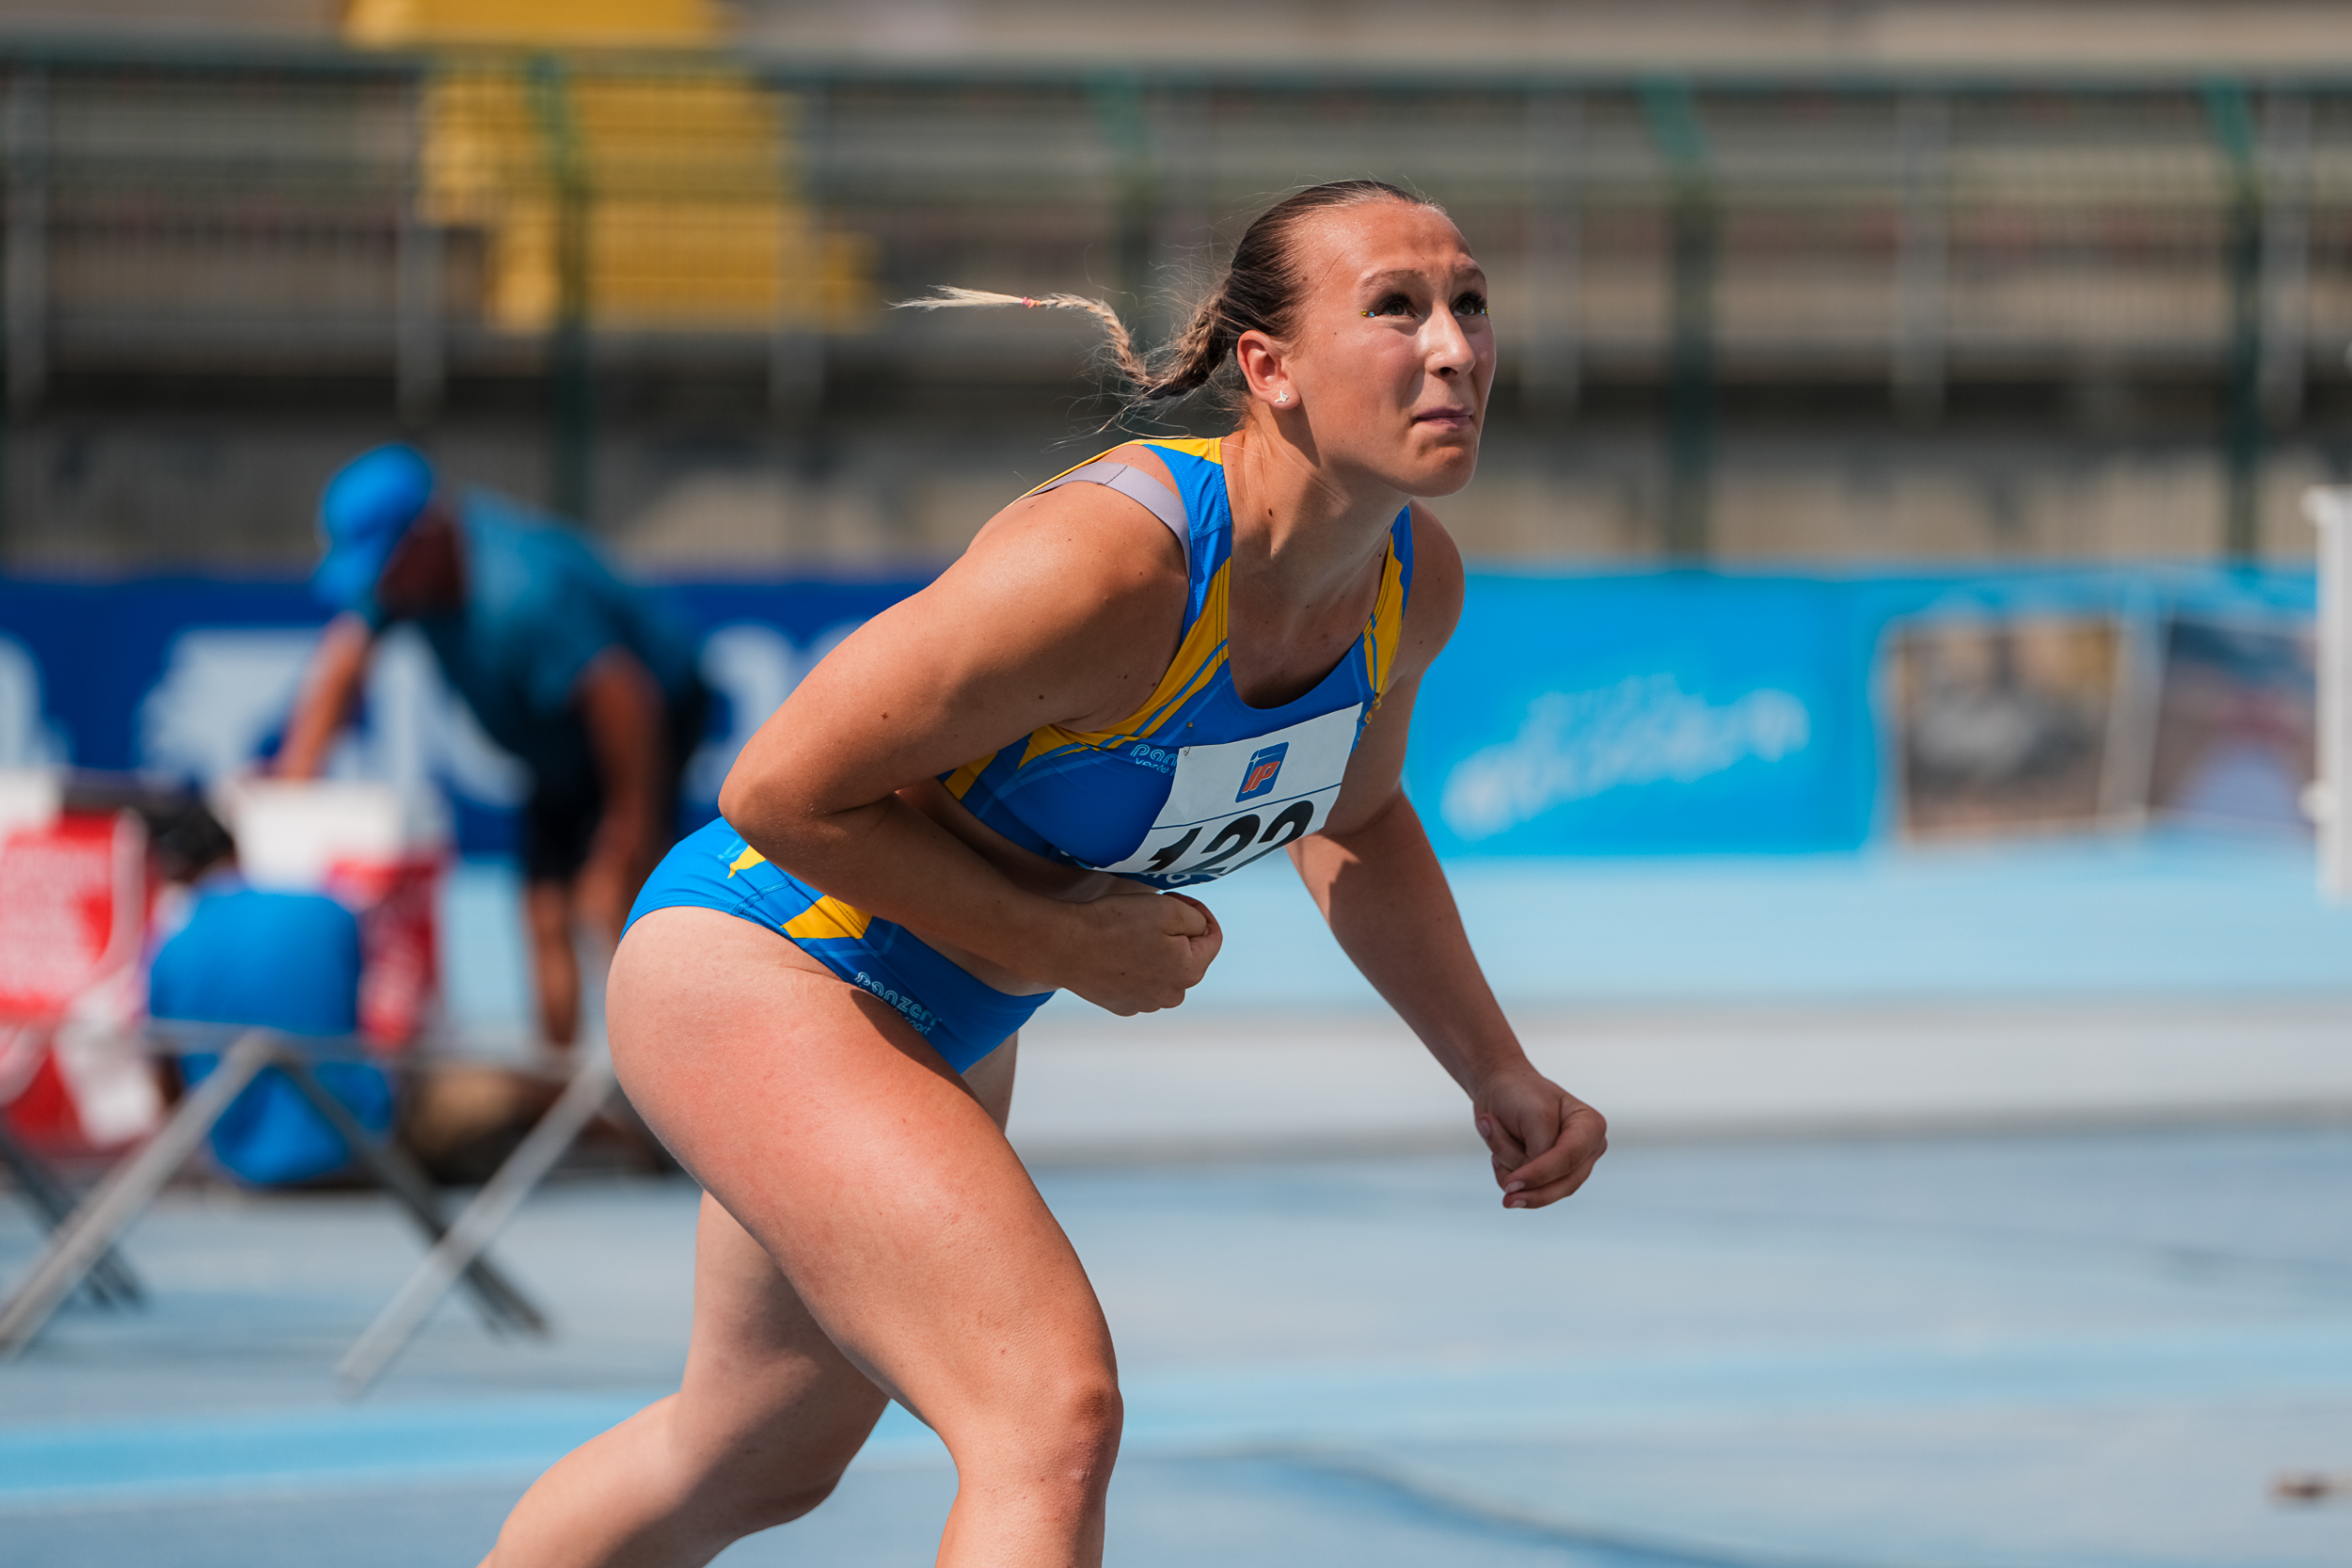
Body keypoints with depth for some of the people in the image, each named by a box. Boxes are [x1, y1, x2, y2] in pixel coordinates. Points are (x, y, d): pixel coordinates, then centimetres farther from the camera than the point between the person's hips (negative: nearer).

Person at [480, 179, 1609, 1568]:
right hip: (751, 967, -9)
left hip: (944, 1020, 9)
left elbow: (1350, 819, 15)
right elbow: (781, 789, -27)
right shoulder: (1108, 563, -34)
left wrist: (1498, 1073, 9)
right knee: (1055, 1416, -27)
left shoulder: (1415, 580, -8)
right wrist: (1061, 938, -24)